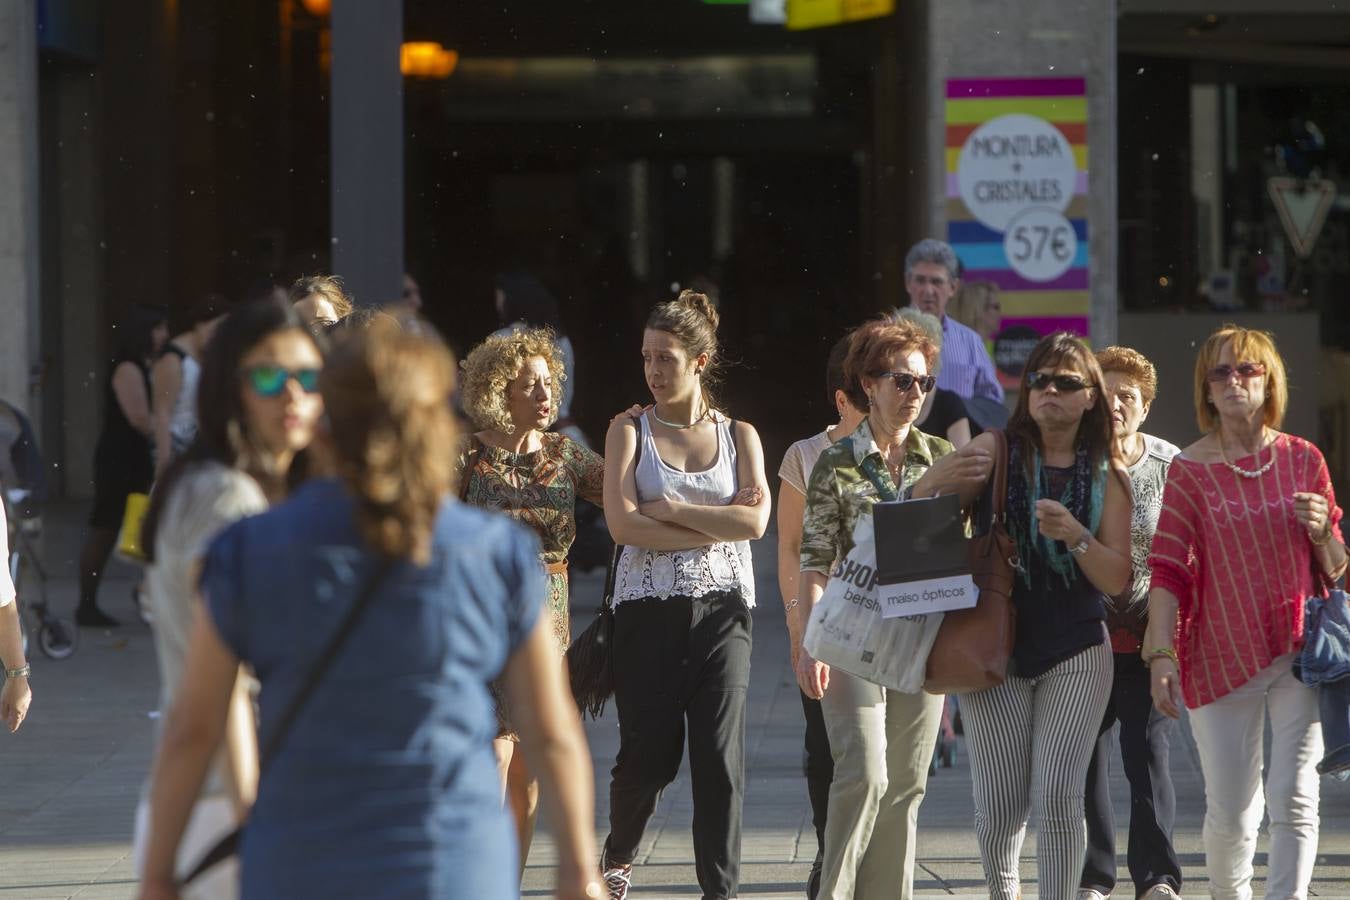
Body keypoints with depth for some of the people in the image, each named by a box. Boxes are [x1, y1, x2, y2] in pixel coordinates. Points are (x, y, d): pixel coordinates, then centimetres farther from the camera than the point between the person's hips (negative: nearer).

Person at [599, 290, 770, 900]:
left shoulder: (739, 436, 9)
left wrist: (668, 510, -10)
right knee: (648, 754, 2)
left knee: (721, 757, -5)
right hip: (648, 611, -1)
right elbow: (623, 524, -9)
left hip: (721, 609, 1)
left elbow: (755, 520, -7)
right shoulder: (630, 431, 5)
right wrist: (717, 524, -9)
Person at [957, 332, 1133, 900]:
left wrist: (1076, 537, -17)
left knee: (1058, 798, -13)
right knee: (1001, 804, 0)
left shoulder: (1107, 475, 5)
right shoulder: (995, 452, 2)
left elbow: (1117, 580, -1)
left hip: (1076, 651, 0)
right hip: (996, 649, 0)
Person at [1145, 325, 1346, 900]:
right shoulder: (1190, 470, 1)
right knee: (1231, 812, 3)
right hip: (1222, 655, -1)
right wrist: (1160, 653, -10)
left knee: (1294, 800, -10)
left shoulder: (1303, 460, 6)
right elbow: (1168, 568, -1)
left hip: (1301, 651, 1)